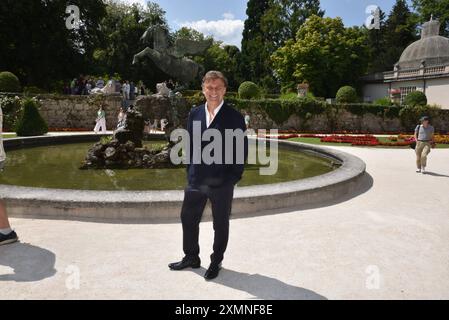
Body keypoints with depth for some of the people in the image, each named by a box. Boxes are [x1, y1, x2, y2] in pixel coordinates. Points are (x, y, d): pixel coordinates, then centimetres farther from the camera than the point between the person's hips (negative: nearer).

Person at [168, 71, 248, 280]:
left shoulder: (234, 117, -8)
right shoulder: (194, 114, 5)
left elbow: (242, 151, -6)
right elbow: (189, 145, 11)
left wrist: (233, 177, -10)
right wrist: (190, 171, 6)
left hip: (222, 182, -4)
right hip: (196, 180, 4)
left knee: (220, 225, 11)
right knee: (188, 218, 15)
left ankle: (216, 262, 32)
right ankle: (191, 257, 36)